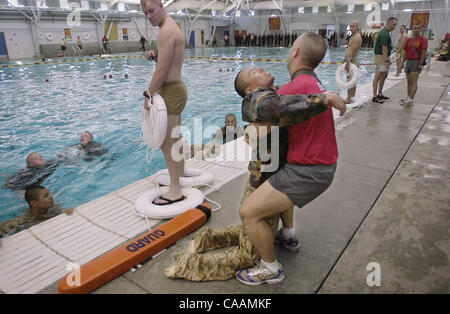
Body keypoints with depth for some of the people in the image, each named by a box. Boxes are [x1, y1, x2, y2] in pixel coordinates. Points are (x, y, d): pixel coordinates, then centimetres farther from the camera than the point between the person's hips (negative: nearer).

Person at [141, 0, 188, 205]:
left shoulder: (166, 31, -16)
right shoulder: (173, 27, 17)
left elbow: (162, 69, -22)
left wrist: (148, 95, -15)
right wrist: (156, 56, 3)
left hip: (170, 91, -11)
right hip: (177, 88, 11)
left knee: (167, 143, -7)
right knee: (175, 139, 19)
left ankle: (175, 190, -1)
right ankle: (180, 177, 33)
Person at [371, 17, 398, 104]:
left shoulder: (386, 32, 16)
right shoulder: (384, 33, -16)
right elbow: (384, 48, -22)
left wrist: (388, 59, 19)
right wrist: (386, 60, -25)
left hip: (385, 57, 11)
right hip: (381, 57, -11)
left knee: (384, 76, 16)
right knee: (377, 77, -9)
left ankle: (380, 94, 23)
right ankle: (374, 97, -9)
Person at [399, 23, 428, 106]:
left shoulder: (423, 39, -5)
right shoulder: (409, 40, 13)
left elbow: (424, 52, -10)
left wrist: (420, 64, -17)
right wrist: (402, 62, 12)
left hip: (417, 62, -6)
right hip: (408, 61, 7)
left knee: (413, 82, -13)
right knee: (409, 82, 11)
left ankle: (411, 100, -19)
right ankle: (409, 97, 20)